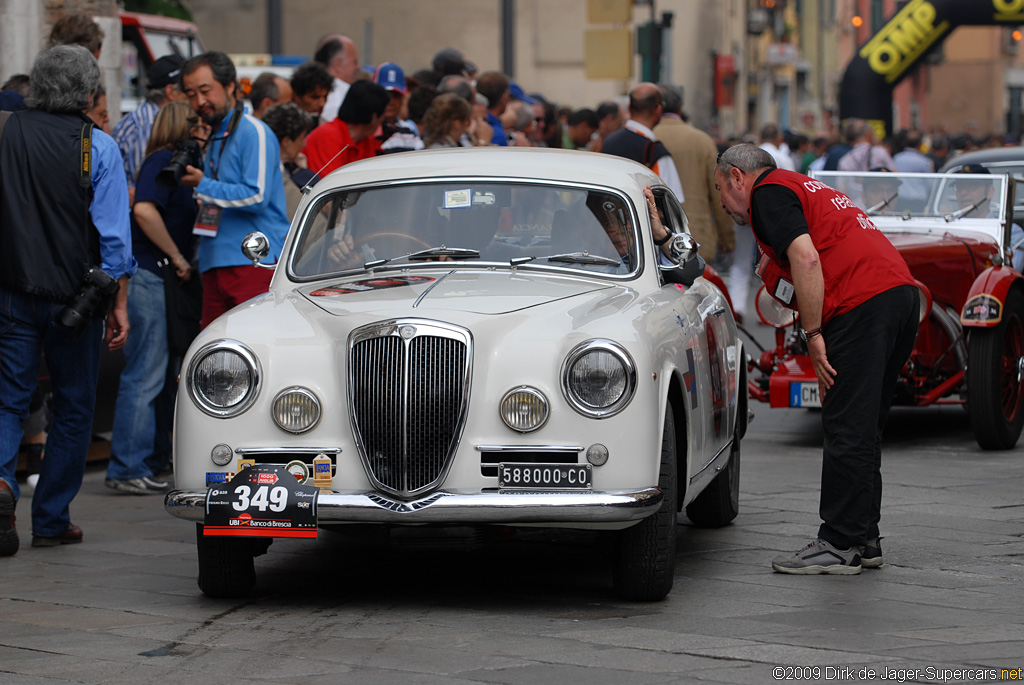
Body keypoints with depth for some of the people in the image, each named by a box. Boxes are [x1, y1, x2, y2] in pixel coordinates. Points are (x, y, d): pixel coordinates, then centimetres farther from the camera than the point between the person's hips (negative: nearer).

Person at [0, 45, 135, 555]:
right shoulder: (97, 147, -8)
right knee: (73, 406, 11)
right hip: (74, 296, -2)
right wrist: (119, 305, -1)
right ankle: (51, 521, 14)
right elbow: (113, 233, -8)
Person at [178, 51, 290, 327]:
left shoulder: (254, 132, -6)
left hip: (254, 261, -8)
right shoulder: (213, 139, 22)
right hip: (215, 265, 8)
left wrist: (203, 185, -8)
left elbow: (257, 197, -15)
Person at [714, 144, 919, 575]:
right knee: (863, 429, 14)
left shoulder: (768, 193, 0)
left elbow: (806, 258, -16)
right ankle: (862, 541, 18)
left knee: (846, 429, -7)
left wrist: (814, 334, -13)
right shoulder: (805, 188, 30)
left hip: (863, 304, -10)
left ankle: (840, 546, -6)